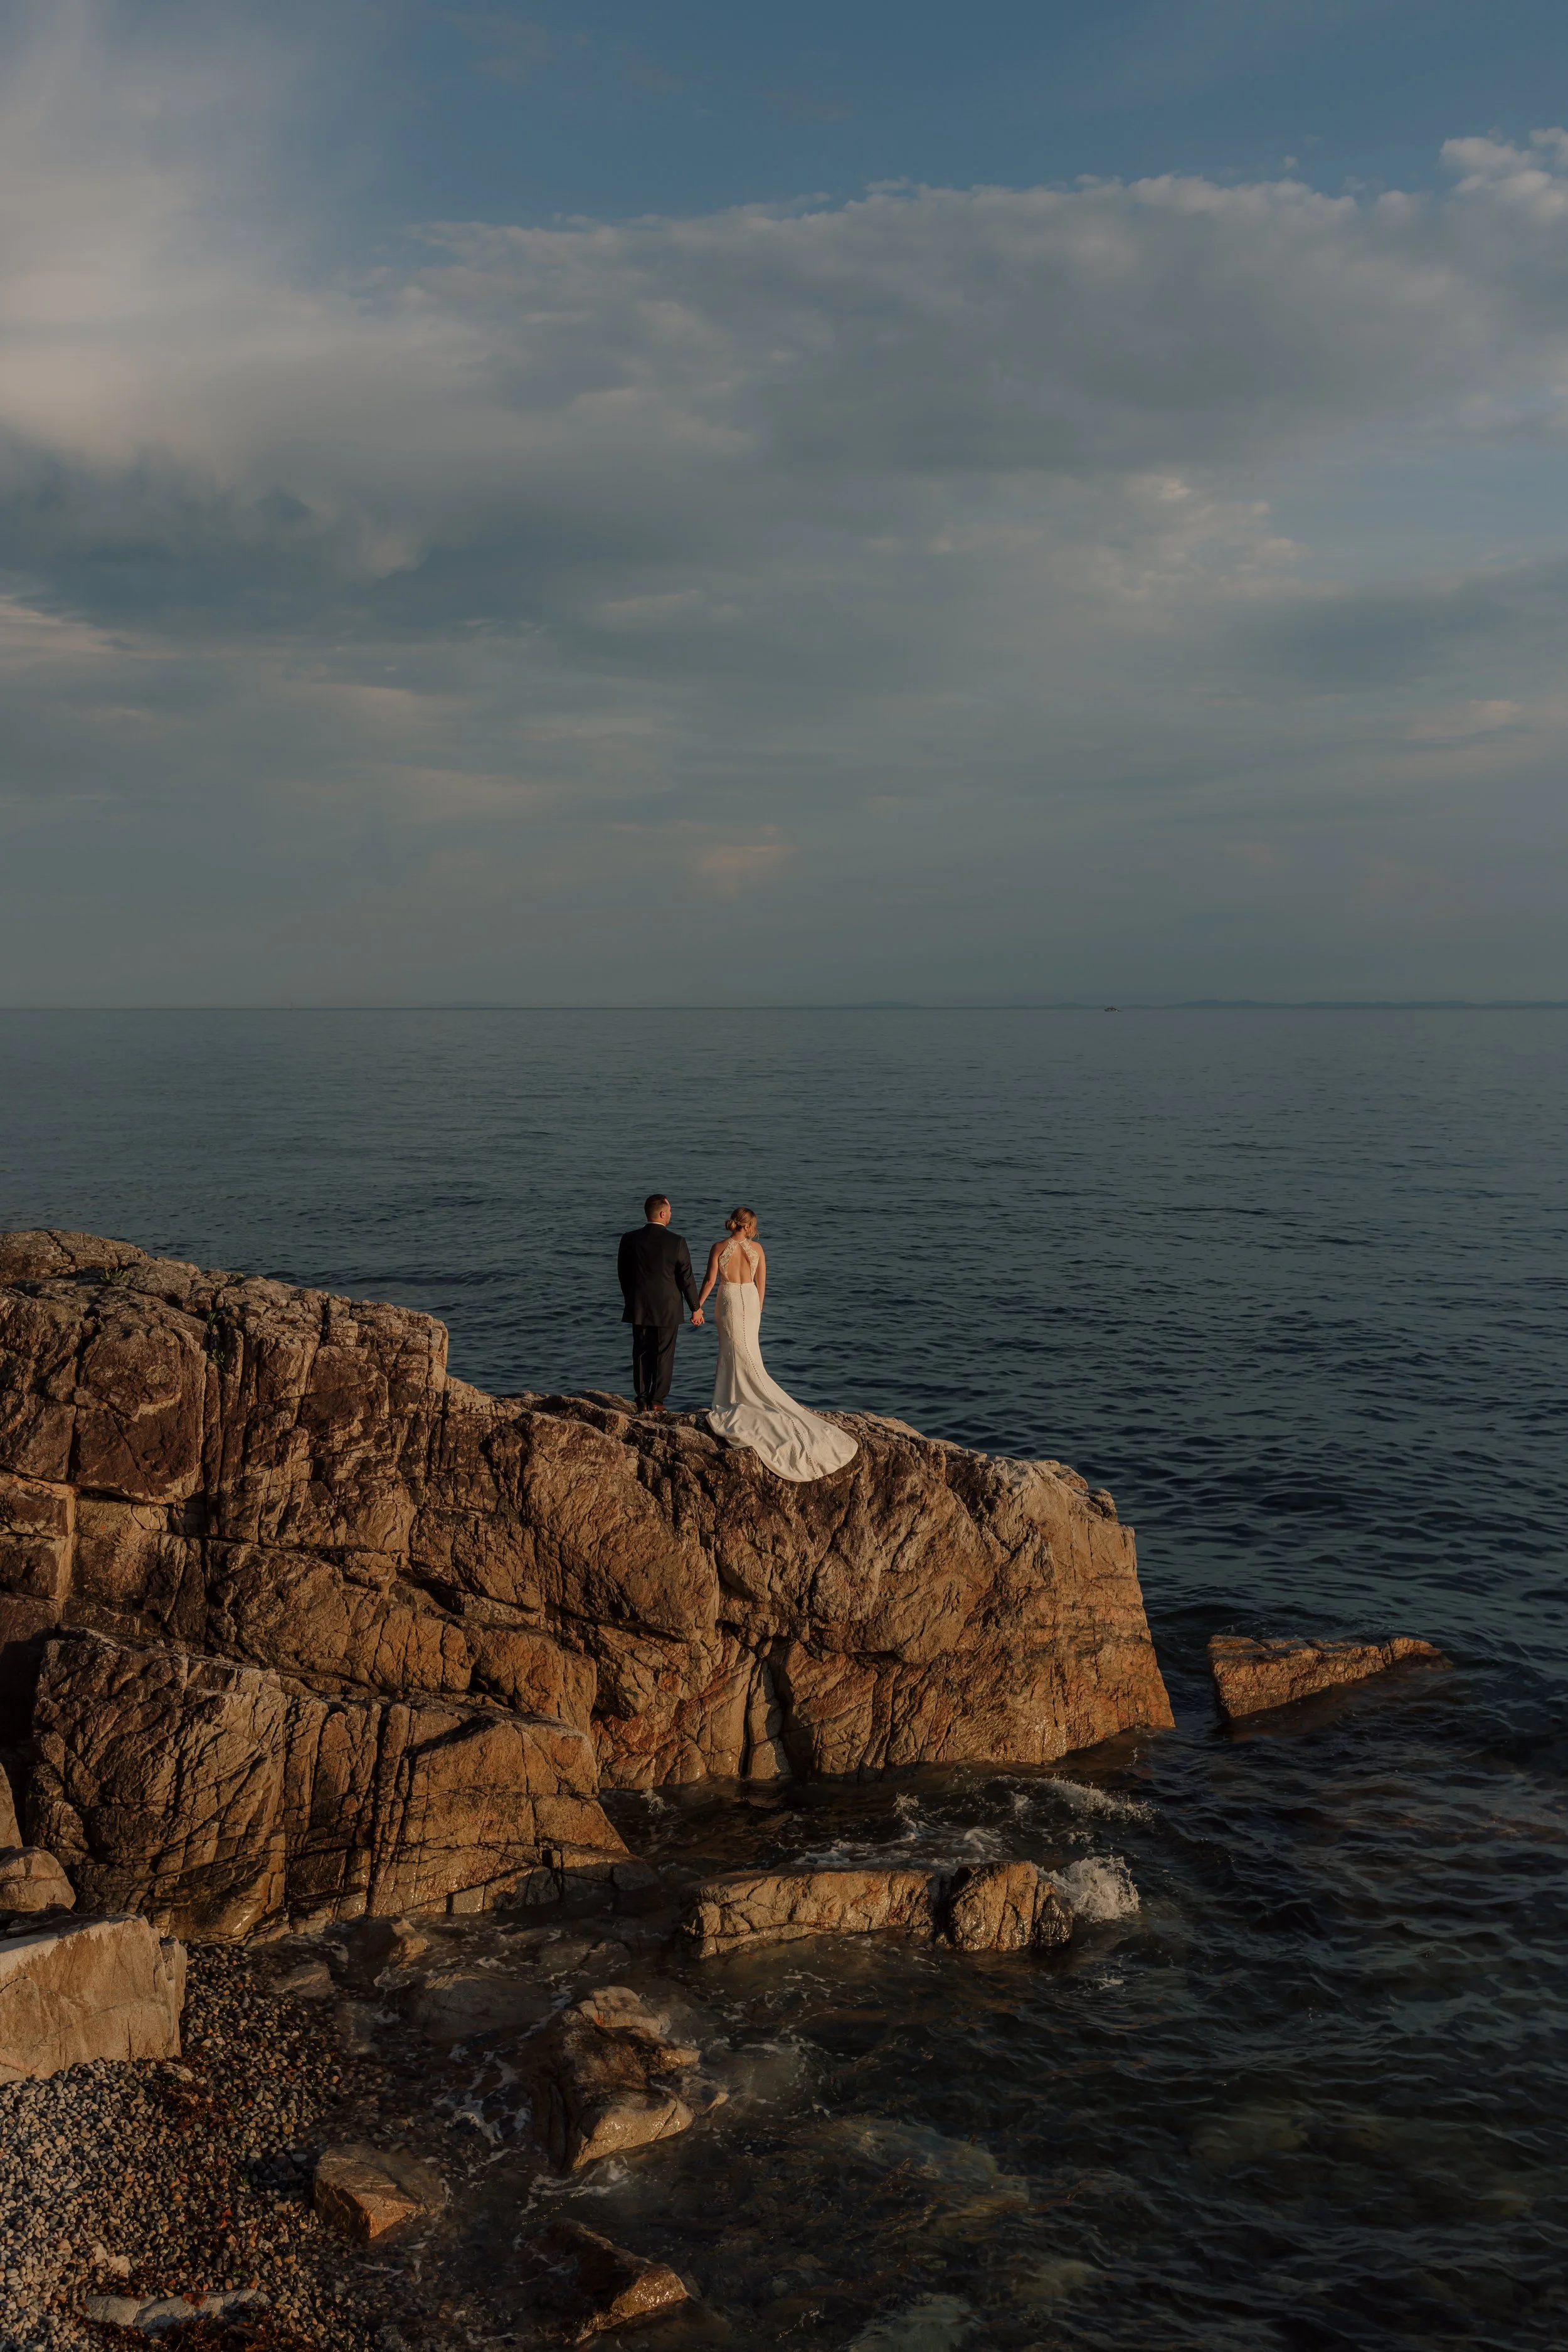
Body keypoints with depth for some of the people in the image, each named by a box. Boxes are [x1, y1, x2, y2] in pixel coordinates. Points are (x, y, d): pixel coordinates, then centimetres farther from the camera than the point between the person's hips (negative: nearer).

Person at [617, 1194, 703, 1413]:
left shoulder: (629, 1240, -5)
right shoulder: (676, 1242, -13)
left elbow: (623, 1274, 4)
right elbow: (686, 1278, -8)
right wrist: (696, 1307, 3)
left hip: (639, 1309, 2)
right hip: (668, 1309, -2)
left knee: (641, 1354, 11)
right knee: (664, 1355, 8)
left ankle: (642, 1401, 11)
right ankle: (657, 1401, 9)